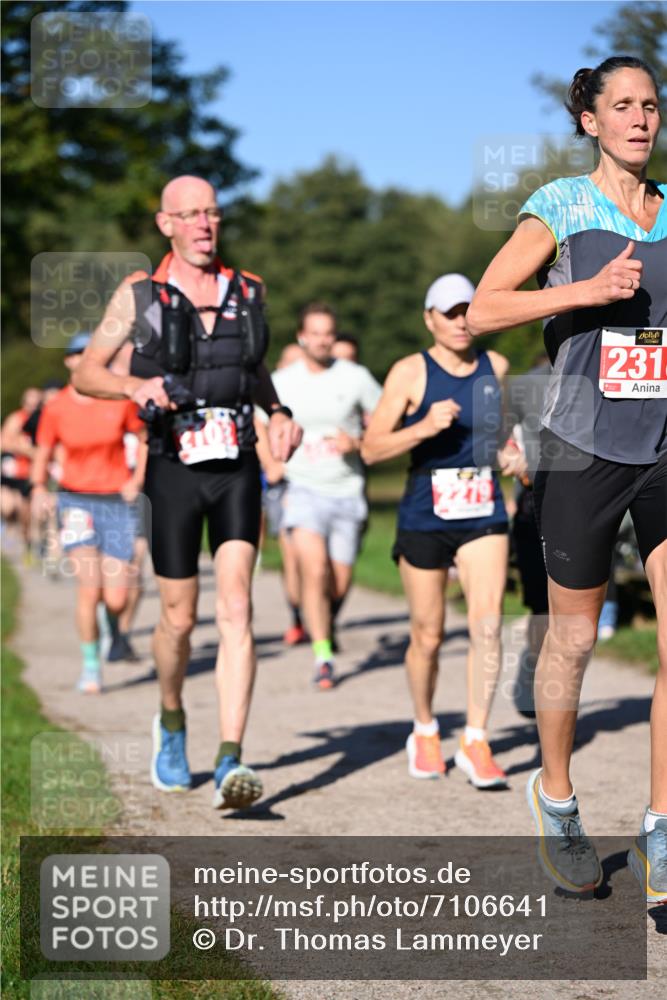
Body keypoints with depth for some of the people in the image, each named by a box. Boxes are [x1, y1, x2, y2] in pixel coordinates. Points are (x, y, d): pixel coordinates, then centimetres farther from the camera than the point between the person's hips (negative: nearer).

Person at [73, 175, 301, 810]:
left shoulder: (247, 291, 9)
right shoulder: (139, 295, 0)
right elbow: (86, 373, 4)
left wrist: (278, 412, 9)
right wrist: (136, 386, -15)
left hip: (237, 468, 1)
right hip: (175, 470, -1)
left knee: (236, 609, -13)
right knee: (179, 617, 7)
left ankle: (230, 762, -18)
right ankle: (171, 722, 36)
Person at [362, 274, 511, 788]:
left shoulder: (496, 366, 7)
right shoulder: (410, 373, -6)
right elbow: (371, 449, -10)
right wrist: (424, 427, -22)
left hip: (484, 514, 3)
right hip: (425, 517, -2)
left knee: (488, 622, -13)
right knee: (428, 635, 7)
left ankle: (476, 742, -8)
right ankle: (425, 732, 30)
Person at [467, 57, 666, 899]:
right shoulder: (560, 209, -3)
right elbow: (482, 311, -10)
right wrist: (588, 289, -19)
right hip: (584, 450, -3)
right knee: (573, 637, 9)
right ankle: (555, 805, 30)